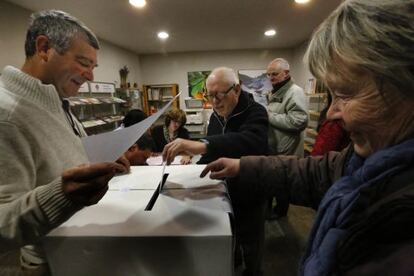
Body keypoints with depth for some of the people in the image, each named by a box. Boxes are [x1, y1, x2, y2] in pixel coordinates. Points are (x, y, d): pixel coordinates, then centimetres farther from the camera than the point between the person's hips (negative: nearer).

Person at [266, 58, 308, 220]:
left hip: (284, 151, -9)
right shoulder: (274, 93, 14)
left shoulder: (295, 92, -17)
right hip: (271, 148, 9)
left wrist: (269, 116, -24)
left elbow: (299, 121, -31)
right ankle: (267, 207, 40)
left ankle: (280, 211, 32)